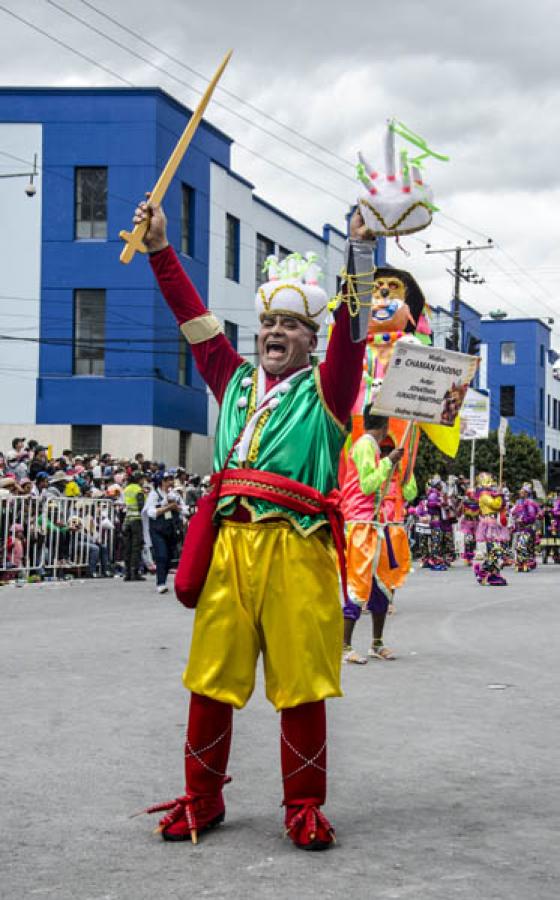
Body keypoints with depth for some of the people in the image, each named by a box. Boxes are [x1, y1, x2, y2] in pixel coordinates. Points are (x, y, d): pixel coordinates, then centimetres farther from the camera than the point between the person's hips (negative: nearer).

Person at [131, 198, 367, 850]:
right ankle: (201, 798, 20)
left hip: (297, 552, -4)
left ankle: (304, 807, 14)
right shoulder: (234, 381, 19)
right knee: (210, 678, 6)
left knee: (300, 686, 1)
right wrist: (161, 250, 19)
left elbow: (350, 336, -7)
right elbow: (194, 318, 21)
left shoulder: (324, 391, 7)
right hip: (230, 546, 4)